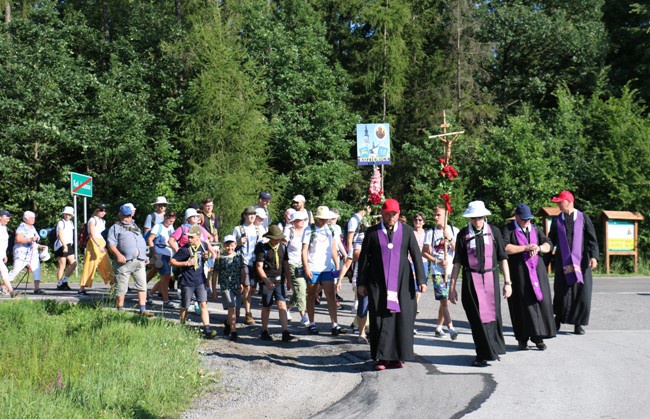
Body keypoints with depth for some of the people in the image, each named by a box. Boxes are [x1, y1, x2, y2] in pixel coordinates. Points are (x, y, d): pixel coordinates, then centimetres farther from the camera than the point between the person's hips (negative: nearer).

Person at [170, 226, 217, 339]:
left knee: (203, 304, -7)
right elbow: (172, 261, -11)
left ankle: (207, 329, -11)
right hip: (187, 282, -3)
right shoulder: (185, 249, -13)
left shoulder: (204, 245, 2)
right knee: (185, 307, 9)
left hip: (200, 281, 3)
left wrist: (207, 256, -3)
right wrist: (187, 263, -20)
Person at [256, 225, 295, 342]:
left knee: (282, 304, -6)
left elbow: (286, 264, 16)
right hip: (267, 280, -4)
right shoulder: (263, 248, -7)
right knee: (266, 306, 6)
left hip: (279, 280, 4)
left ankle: (285, 333, -10)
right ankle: (265, 332, 20)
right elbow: (259, 267, -10)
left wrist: (289, 280, 13)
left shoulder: (282, 247, 8)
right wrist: (267, 281, -19)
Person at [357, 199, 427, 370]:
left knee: (402, 317, -3)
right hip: (378, 281, -1)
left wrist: (421, 280, -5)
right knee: (381, 318, -4)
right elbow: (364, 257, 7)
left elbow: (416, 255, 2)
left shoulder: (407, 231, 5)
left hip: (402, 280, 1)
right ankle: (382, 358, 2)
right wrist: (361, 283, 4)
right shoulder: (372, 232, 5)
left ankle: (397, 356, 7)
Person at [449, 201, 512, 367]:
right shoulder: (463, 234, 2)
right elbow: (457, 262, 5)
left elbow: (503, 258, 6)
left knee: (492, 314, 3)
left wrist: (507, 282, 3)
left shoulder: (494, 232, 3)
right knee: (478, 317, -1)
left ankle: (493, 350, 21)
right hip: (471, 280, 0)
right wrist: (452, 287, 3)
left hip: (490, 278, 1)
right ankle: (484, 354, 8)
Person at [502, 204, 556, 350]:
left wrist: (538, 248, -11)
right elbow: (504, 247, -15)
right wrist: (525, 248, -18)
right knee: (522, 304, -4)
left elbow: (548, 245, 11)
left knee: (541, 301, -3)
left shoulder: (535, 229, 16)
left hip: (537, 270, 4)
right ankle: (522, 338, 2)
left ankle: (537, 336, 2)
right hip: (518, 272, -4)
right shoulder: (508, 230, 1)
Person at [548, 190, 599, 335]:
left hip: (581, 262, -1)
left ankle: (578, 324, 8)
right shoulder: (557, 221, 10)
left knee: (582, 293, -3)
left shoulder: (583, 218, 5)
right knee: (562, 293, -2)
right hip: (563, 263, 1)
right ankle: (558, 319, 17)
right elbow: (551, 241, 12)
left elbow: (591, 239, 1)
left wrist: (593, 256, -12)